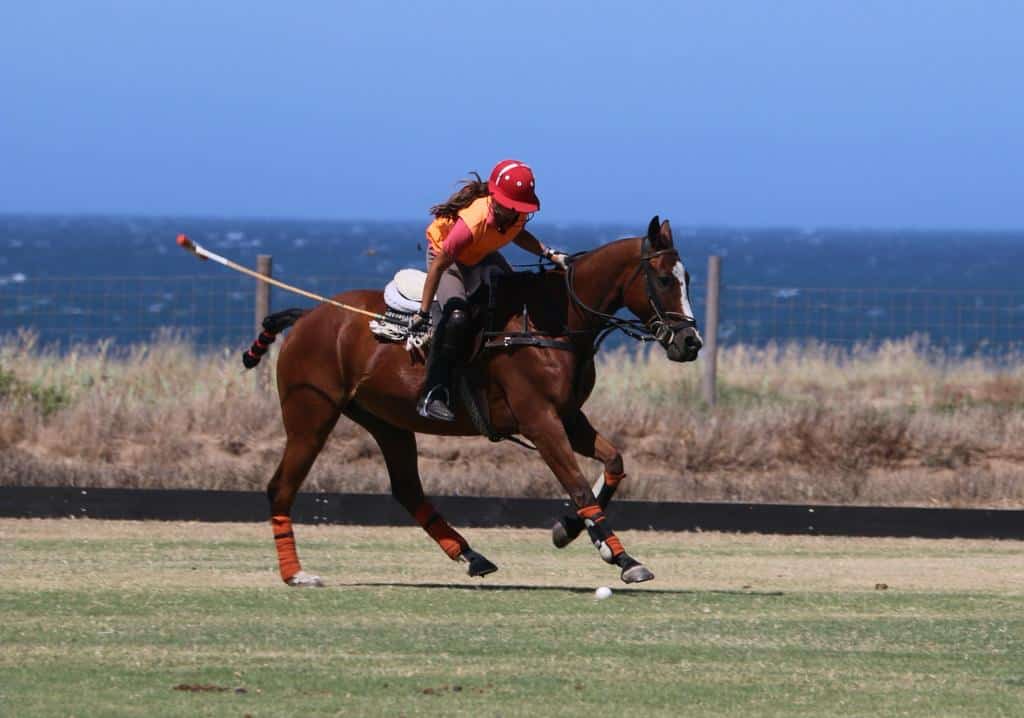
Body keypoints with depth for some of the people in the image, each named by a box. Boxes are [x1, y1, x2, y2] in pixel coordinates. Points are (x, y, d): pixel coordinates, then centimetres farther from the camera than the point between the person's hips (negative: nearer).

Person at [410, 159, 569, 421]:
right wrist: (423, 313, -28)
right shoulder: (472, 222, -41)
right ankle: (433, 395, -24)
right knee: (456, 316, -29)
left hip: (482, 257, 7)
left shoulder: (518, 213, -21)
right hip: (445, 256, -7)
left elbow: (518, 234, 6)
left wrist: (549, 254, -9)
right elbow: (439, 265, -32)